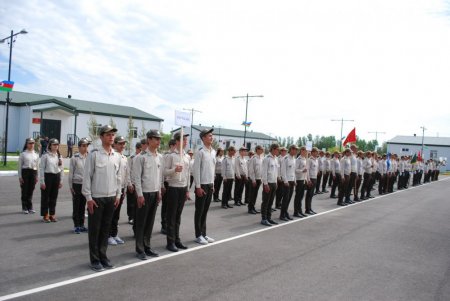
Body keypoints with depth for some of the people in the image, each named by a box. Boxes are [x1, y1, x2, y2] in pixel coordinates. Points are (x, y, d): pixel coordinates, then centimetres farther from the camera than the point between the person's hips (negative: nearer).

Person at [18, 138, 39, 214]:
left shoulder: (36, 154, 10)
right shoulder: (23, 154, -1)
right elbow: (19, 165, -1)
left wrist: (37, 176, 10)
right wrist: (20, 177, -6)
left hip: (33, 172, 3)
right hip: (25, 172, -3)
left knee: (31, 191, 8)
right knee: (25, 191, 2)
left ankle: (30, 207, 18)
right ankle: (24, 208, 12)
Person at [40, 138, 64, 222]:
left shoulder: (59, 156, 9)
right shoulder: (45, 156, -6)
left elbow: (61, 169, 12)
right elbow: (42, 169, -8)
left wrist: (61, 180, 7)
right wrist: (42, 182, -11)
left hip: (56, 177, 4)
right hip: (47, 176, -4)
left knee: (54, 197, 10)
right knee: (45, 197, 4)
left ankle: (52, 214, 20)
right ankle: (45, 215, 14)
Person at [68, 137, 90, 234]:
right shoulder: (74, 158, -4)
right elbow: (71, 173, 0)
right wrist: (70, 186, -1)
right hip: (77, 184, -3)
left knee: (83, 205, 11)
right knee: (76, 205, 5)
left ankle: (81, 225, 21)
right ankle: (76, 226, 14)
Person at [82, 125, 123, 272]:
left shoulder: (117, 156, 6)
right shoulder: (94, 154, -8)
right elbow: (87, 176, -8)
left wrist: (118, 195, 8)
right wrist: (88, 197, -10)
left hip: (111, 197, 4)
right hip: (96, 198, -4)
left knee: (106, 229, 12)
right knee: (94, 229, 5)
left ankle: (103, 256, 24)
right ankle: (95, 259, 16)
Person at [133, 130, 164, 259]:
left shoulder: (160, 157, 8)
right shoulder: (141, 157, -11)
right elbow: (137, 177, -11)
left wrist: (159, 192, 11)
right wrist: (140, 195, -13)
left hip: (155, 193, 6)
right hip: (144, 193, -6)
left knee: (150, 222, 12)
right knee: (141, 222, 3)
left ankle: (147, 246, 23)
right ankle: (140, 250, 13)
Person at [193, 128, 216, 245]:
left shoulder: (213, 152, 9)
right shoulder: (200, 152, -13)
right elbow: (196, 170, -14)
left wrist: (213, 184, 14)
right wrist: (198, 187, -15)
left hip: (210, 185, 7)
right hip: (202, 185, -7)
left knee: (205, 211, 13)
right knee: (199, 211, 3)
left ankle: (203, 234, 22)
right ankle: (198, 235, 13)